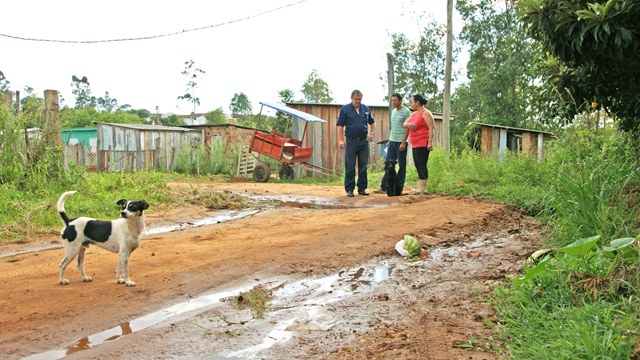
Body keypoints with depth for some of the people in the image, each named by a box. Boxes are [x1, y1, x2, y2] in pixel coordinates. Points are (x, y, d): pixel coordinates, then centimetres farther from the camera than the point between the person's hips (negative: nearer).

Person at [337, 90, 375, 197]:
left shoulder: (365, 109, 11)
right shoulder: (345, 109, -1)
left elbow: (371, 122, 24)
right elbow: (340, 125, -3)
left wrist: (371, 133, 9)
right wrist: (341, 140, -10)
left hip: (364, 141, 4)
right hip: (351, 141, -4)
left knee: (363, 166, 7)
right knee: (350, 167, 0)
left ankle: (362, 188, 16)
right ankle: (349, 189, 6)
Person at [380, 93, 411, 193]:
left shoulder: (406, 112, -7)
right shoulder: (393, 111, 15)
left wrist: (403, 142, -18)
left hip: (401, 142, -7)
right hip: (392, 141, 7)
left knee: (402, 165, 1)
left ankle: (399, 187, 6)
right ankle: (384, 186, 9)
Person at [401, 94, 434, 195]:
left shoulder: (426, 113, -6)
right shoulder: (414, 114, 20)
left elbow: (431, 128, -14)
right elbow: (405, 124, 12)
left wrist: (430, 142, -22)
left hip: (423, 144, -9)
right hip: (415, 145, 9)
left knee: (422, 165, -11)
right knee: (418, 165, 7)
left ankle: (423, 188, -12)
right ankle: (422, 188, 11)